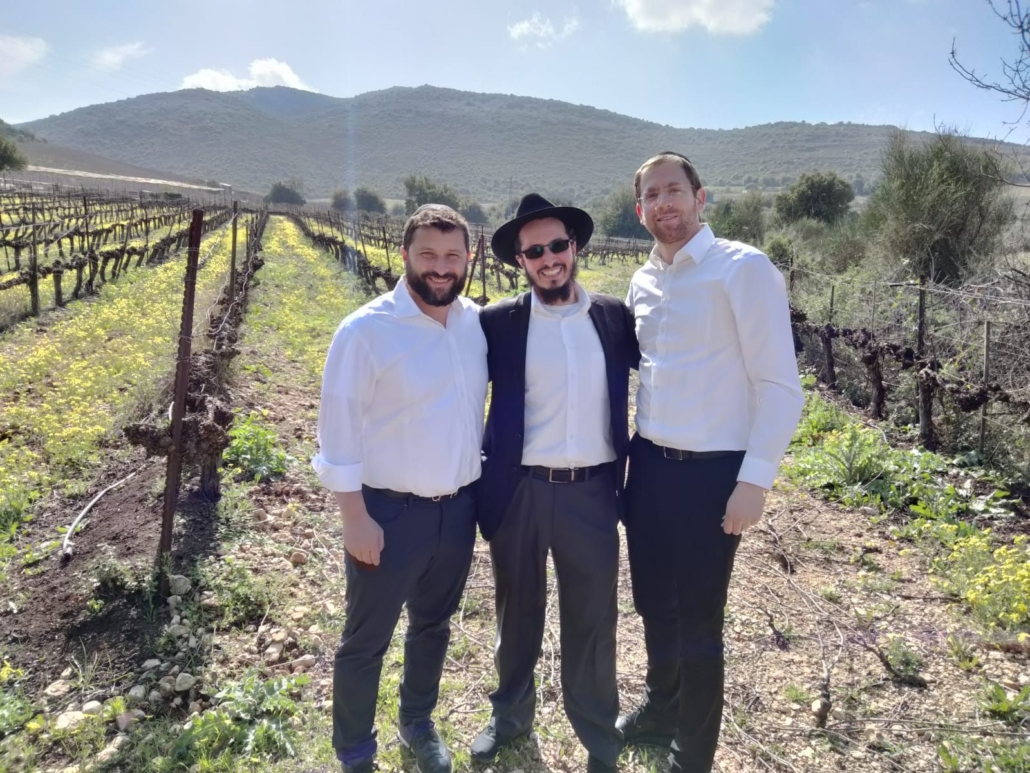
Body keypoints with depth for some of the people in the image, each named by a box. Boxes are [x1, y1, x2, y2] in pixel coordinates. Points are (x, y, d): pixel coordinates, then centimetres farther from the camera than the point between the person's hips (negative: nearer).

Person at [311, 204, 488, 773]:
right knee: (366, 640, 12)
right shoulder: (366, 330, -15)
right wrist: (355, 517, -14)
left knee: (434, 625, 23)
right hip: (390, 511, -5)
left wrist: (482, 487, 11)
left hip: (458, 507, 5)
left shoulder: (478, 323, 0)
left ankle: (417, 723, 48)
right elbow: (339, 428, -13)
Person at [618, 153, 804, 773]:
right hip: (649, 463, 6)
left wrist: (755, 480, -17)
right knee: (654, 604, 20)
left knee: (699, 619, 8)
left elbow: (781, 387, -13)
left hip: (713, 470, -6)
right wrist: (631, 454, 14)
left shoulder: (743, 268, -11)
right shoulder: (642, 282, 9)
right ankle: (660, 709, 46)